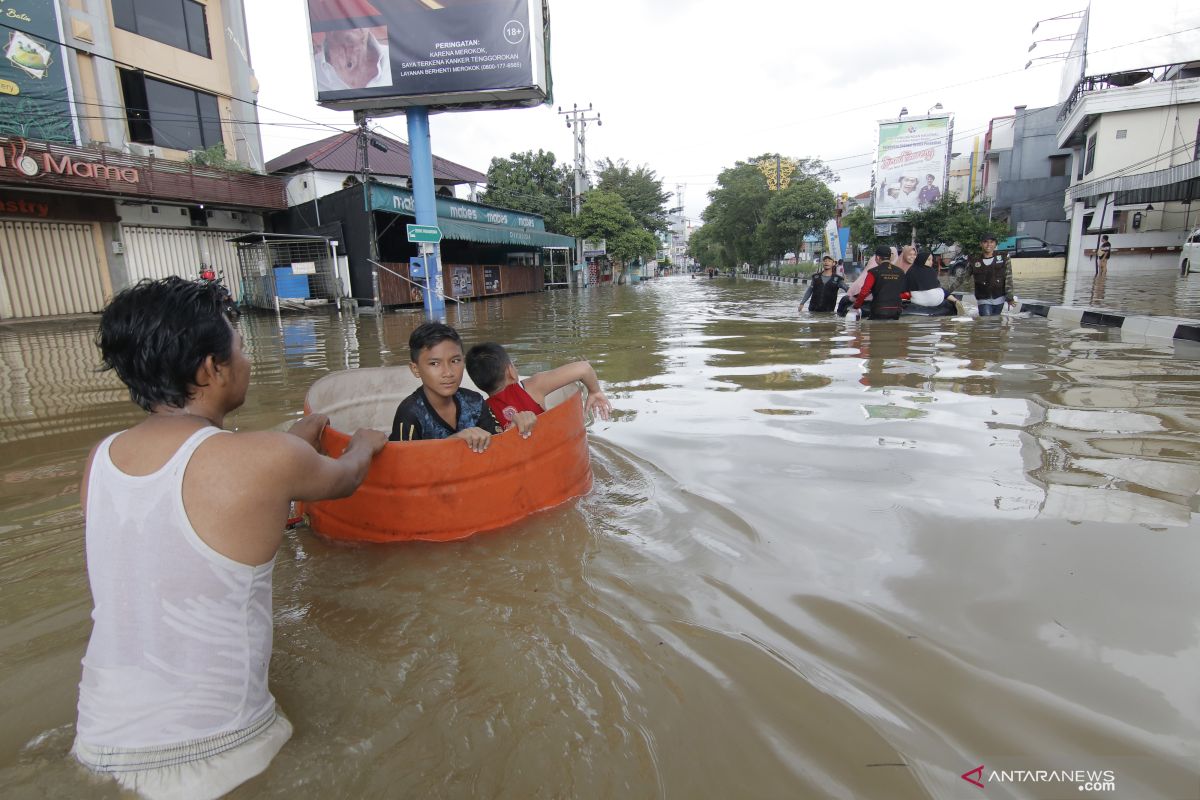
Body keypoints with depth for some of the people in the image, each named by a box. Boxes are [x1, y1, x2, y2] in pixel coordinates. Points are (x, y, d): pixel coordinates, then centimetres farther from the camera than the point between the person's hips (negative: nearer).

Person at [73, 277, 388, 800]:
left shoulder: (100, 460, -3)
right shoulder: (269, 460, -20)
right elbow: (345, 478, 2)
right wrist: (365, 444, 25)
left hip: (101, 742, 6)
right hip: (211, 750, -5)